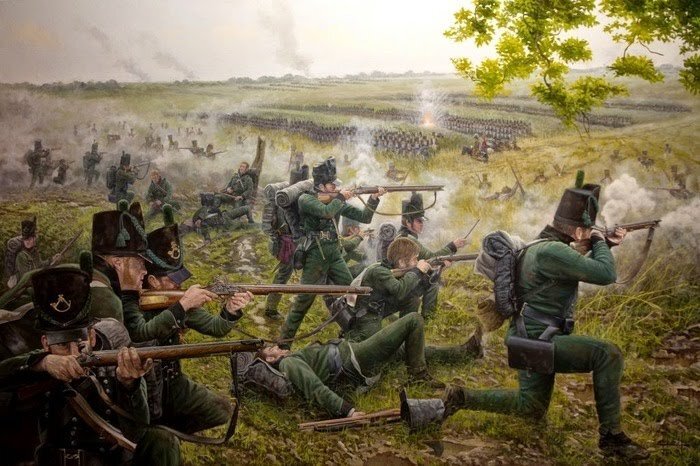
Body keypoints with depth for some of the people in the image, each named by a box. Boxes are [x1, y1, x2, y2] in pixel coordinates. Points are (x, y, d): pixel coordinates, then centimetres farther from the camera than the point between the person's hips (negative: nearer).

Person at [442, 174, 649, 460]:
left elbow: (586, 269, 26)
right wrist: (599, 243, -6)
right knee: (607, 354, -19)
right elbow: (605, 275, -23)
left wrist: (606, 245, 19)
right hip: (538, 340, -11)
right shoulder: (553, 250, -24)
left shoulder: (548, 245, 9)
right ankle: (611, 437, -12)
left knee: (530, 408, 22)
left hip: (533, 339, 11)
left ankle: (460, 398, 16)